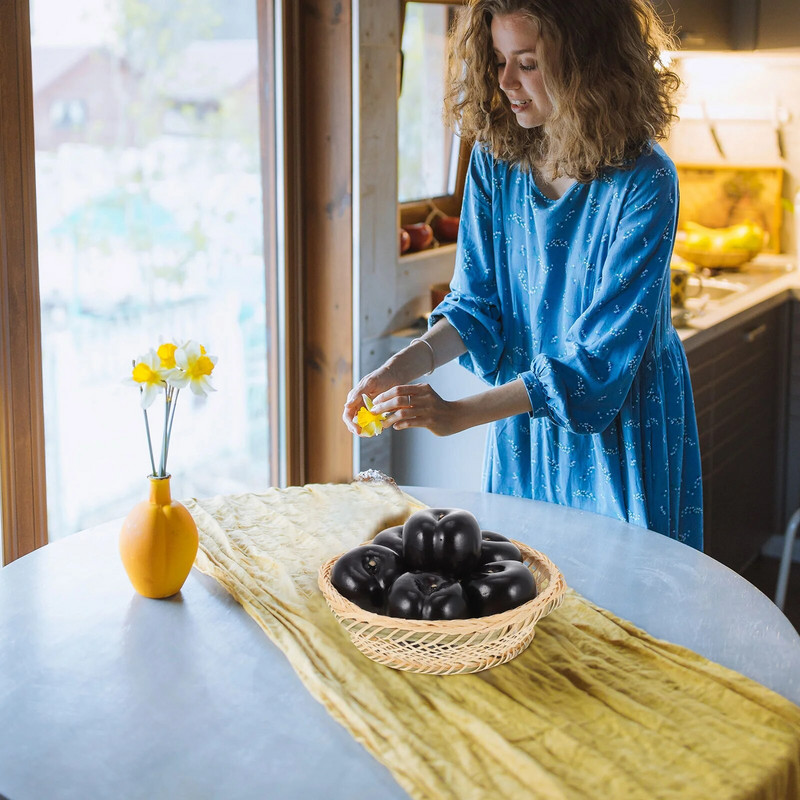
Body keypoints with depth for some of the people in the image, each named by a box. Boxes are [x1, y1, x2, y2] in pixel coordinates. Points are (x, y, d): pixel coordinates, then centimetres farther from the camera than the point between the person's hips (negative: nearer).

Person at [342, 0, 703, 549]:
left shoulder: (644, 182, -22)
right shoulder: (495, 161, -6)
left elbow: (600, 354, -25)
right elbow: (478, 303, -1)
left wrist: (459, 413, -30)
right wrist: (404, 367, -20)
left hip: (620, 424, -4)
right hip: (523, 405, 4)